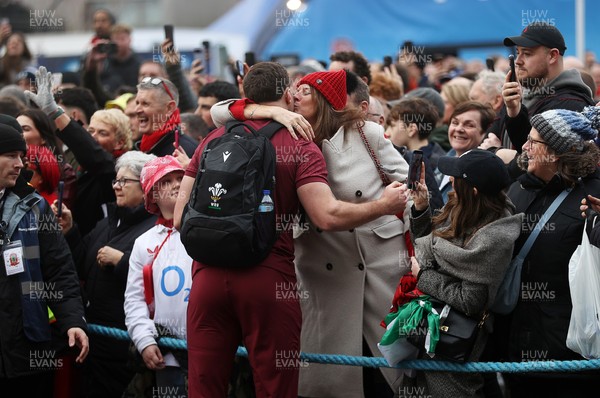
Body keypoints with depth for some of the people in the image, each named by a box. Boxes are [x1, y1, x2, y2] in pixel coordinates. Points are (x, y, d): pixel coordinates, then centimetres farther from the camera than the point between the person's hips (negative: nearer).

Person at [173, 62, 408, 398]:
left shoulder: (213, 140, 10)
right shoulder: (301, 148, 0)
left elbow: (181, 218, 10)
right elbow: (328, 216, -11)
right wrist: (383, 206, 3)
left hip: (208, 277, 3)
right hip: (268, 279, -3)